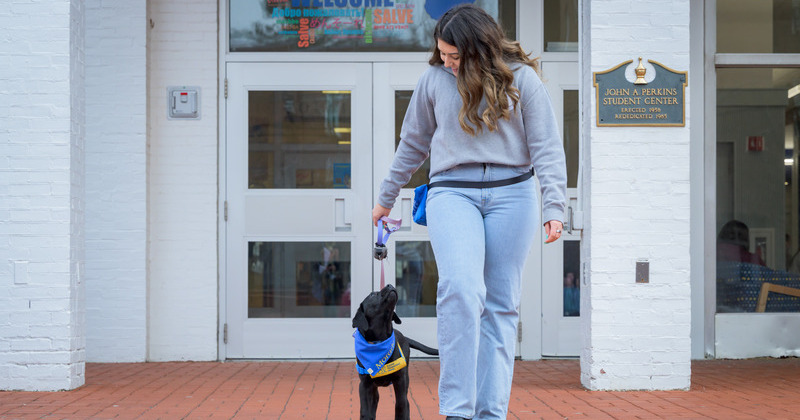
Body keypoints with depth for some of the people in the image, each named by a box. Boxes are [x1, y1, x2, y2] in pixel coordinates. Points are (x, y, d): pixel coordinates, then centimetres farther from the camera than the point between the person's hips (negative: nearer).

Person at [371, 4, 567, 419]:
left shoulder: (521, 78, 3)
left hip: (511, 194, 0)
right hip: (452, 193, 0)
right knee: (460, 289, -22)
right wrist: (386, 197, 27)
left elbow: (546, 147, 2)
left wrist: (554, 206, -9)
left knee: (501, 303, 1)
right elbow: (412, 144, 20)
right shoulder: (434, 79, 8)